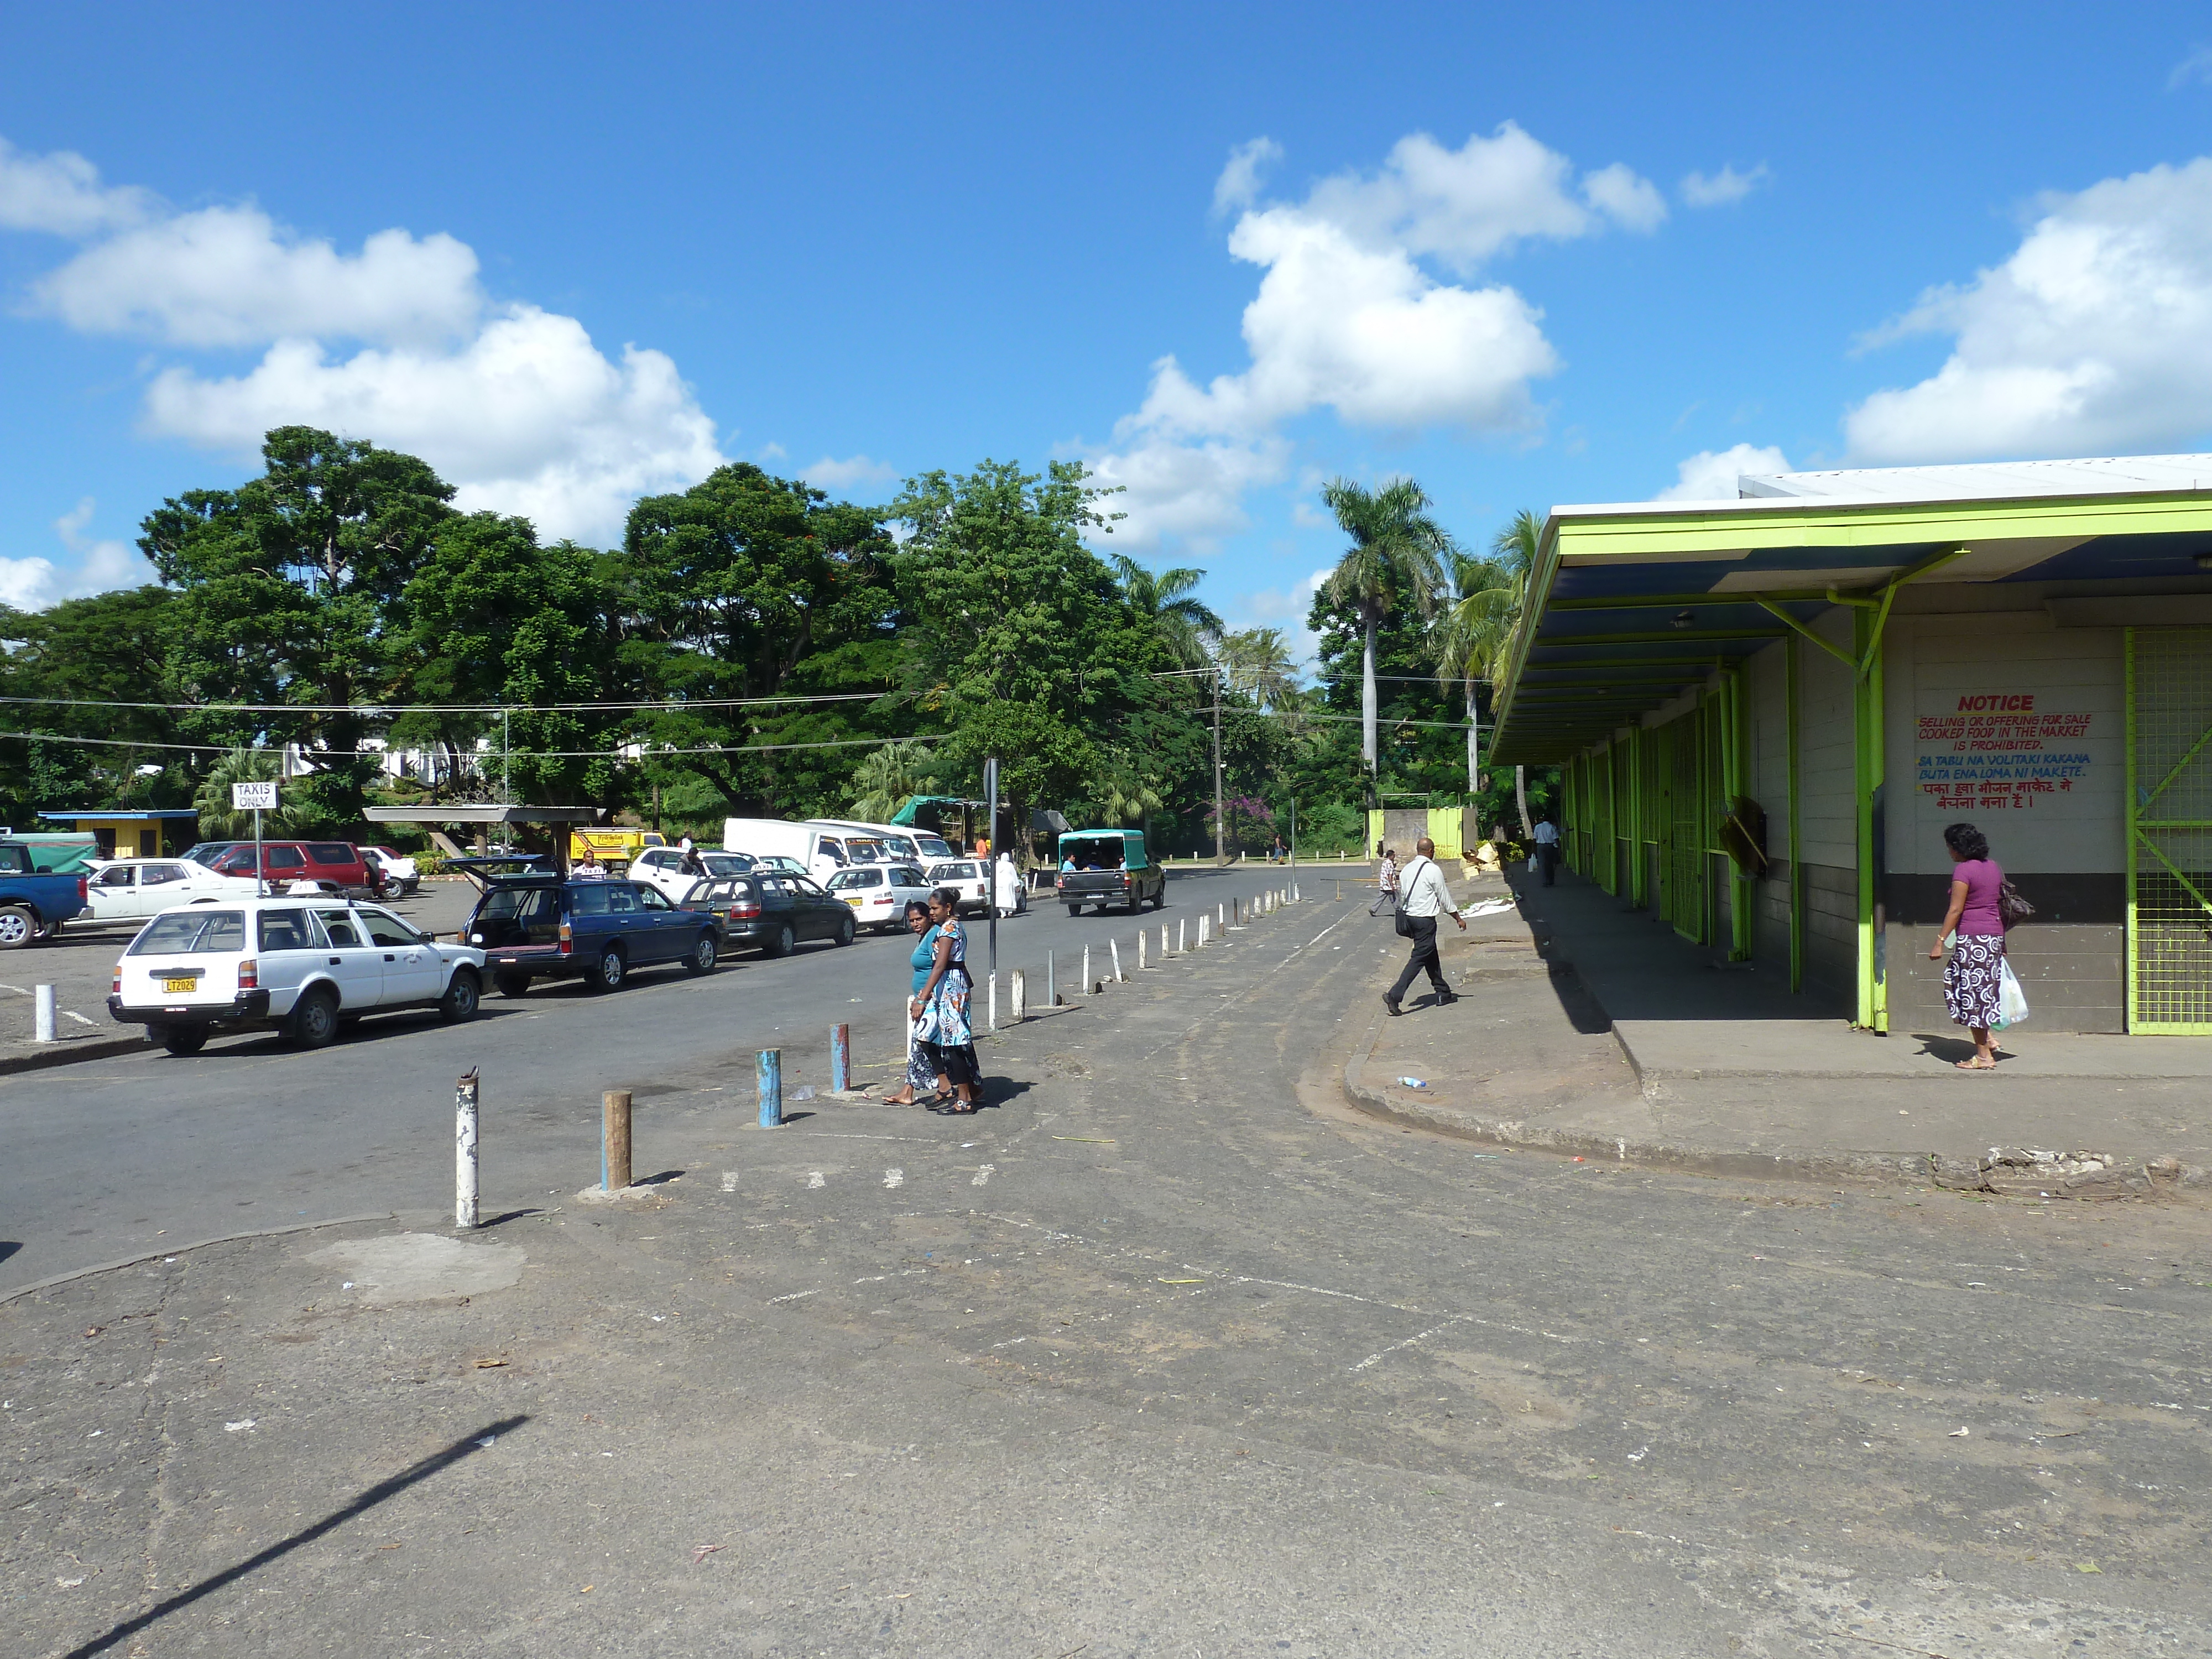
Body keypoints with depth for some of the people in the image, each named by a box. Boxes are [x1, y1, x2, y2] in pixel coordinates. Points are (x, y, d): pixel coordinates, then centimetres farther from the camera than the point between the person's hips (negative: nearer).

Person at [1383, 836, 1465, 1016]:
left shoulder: (1408, 869, 6)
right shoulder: (1433, 870, -13)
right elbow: (1445, 897, -7)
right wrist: (1459, 919, 4)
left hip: (1409, 915, 8)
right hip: (1425, 919, -8)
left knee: (1431, 956, 19)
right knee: (1419, 958, -6)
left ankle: (1443, 993, 29)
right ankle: (1395, 995, -16)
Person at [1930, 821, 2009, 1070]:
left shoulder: (1963, 870, -11)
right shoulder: (1993, 867, 12)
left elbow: (1955, 910, -15)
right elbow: (2002, 906, 16)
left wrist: (1940, 941, -13)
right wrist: (2002, 942, 23)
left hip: (1972, 937, -8)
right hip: (1995, 936, 8)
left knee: (1971, 993, -1)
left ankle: (1984, 1056, 2)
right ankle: (1987, 1038, 14)